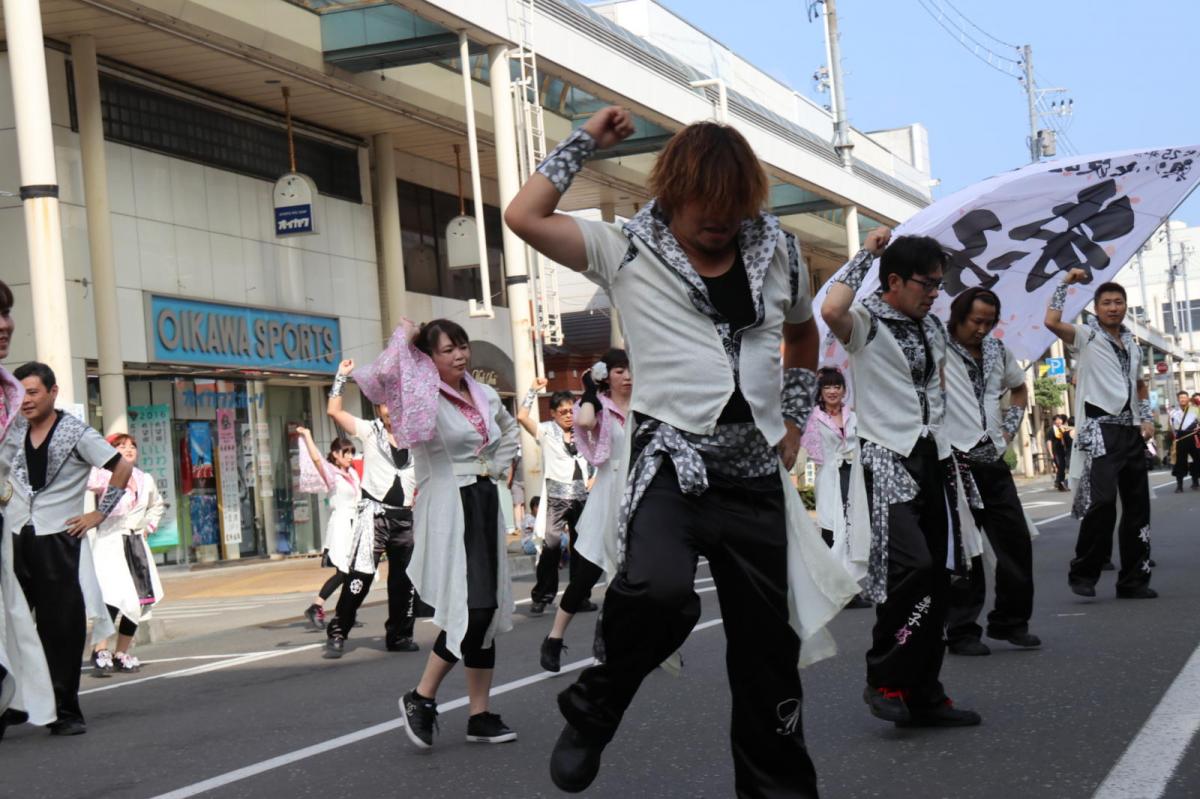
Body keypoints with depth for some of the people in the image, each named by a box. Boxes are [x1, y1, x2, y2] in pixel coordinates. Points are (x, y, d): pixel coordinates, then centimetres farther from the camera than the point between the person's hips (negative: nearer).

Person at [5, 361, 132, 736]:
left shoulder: (76, 434, -5)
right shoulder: (11, 433, 9)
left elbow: (122, 468, -3)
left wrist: (99, 514, -5)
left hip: (58, 541, -4)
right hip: (14, 540, 4)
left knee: (63, 630, 1)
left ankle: (66, 712, 9)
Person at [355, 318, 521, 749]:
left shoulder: (485, 395, 11)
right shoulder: (425, 398, -8)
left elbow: (510, 429, 31)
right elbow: (380, 375, -29)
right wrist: (404, 337, -15)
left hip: (486, 504, 7)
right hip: (448, 508, -7)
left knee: (488, 610, 8)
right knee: (471, 609, -17)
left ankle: (480, 714, 15)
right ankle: (420, 698, 0)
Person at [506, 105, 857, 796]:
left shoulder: (776, 252, 12)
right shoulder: (626, 253, 1)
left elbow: (802, 332, 30)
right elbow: (524, 216, -9)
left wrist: (796, 420, 19)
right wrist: (588, 141, 0)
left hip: (758, 475, 4)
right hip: (672, 462, -4)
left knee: (769, 647, 8)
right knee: (658, 590, -33)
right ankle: (593, 710, -5)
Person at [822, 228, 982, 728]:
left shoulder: (932, 326, 16)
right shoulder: (866, 323, -7)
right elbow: (832, 310, -31)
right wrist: (866, 253, -17)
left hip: (932, 458, 8)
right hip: (888, 456, -8)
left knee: (936, 577, 6)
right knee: (911, 564, -23)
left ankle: (924, 693, 14)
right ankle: (884, 679, -8)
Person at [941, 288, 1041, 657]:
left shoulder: (997, 350, 13)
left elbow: (1019, 388, 29)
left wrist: (1010, 427, 17)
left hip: (993, 460, 7)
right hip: (954, 461, -6)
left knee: (1017, 542, 7)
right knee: (963, 550, -3)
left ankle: (1010, 622, 22)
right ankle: (961, 631, 7)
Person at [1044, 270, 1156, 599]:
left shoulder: (1133, 344, 19)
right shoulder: (1086, 336, 1)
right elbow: (1051, 322, -17)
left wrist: (1146, 418, 15)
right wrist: (1065, 284, -9)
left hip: (1131, 432, 7)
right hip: (1100, 430, -7)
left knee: (1137, 507, 6)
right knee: (1102, 501, -19)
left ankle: (1133, 579, 13)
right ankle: (1083, 573, -6)